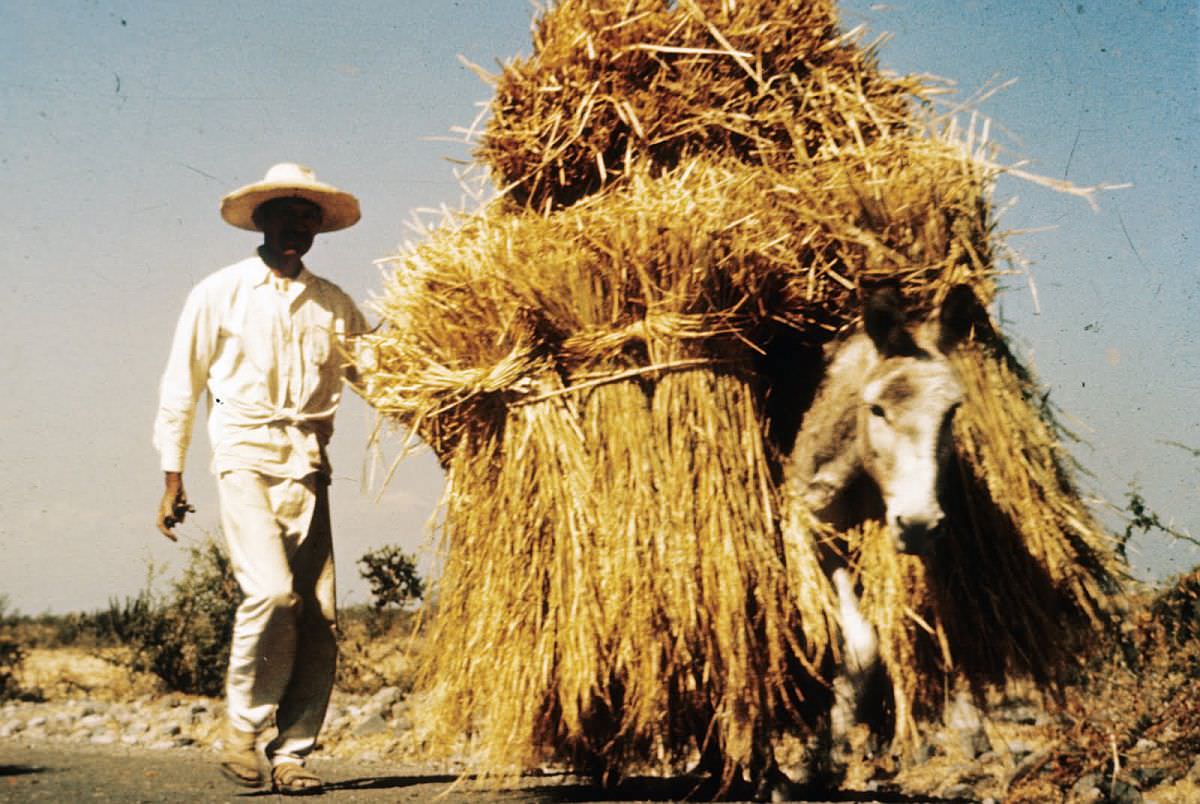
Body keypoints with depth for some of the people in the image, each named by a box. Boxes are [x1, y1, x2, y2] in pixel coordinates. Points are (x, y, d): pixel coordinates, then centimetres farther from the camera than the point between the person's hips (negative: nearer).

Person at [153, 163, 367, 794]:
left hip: (309, 463, 3)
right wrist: (172, 477, 5)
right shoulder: (219, 293, 7)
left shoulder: (333, 304, 15)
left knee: (318, 617, -3)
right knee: (271, 590, -21)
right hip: (245, 456, -3)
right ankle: (243, 726, -1)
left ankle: (291, 754, 8)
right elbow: (181, 387, 9)